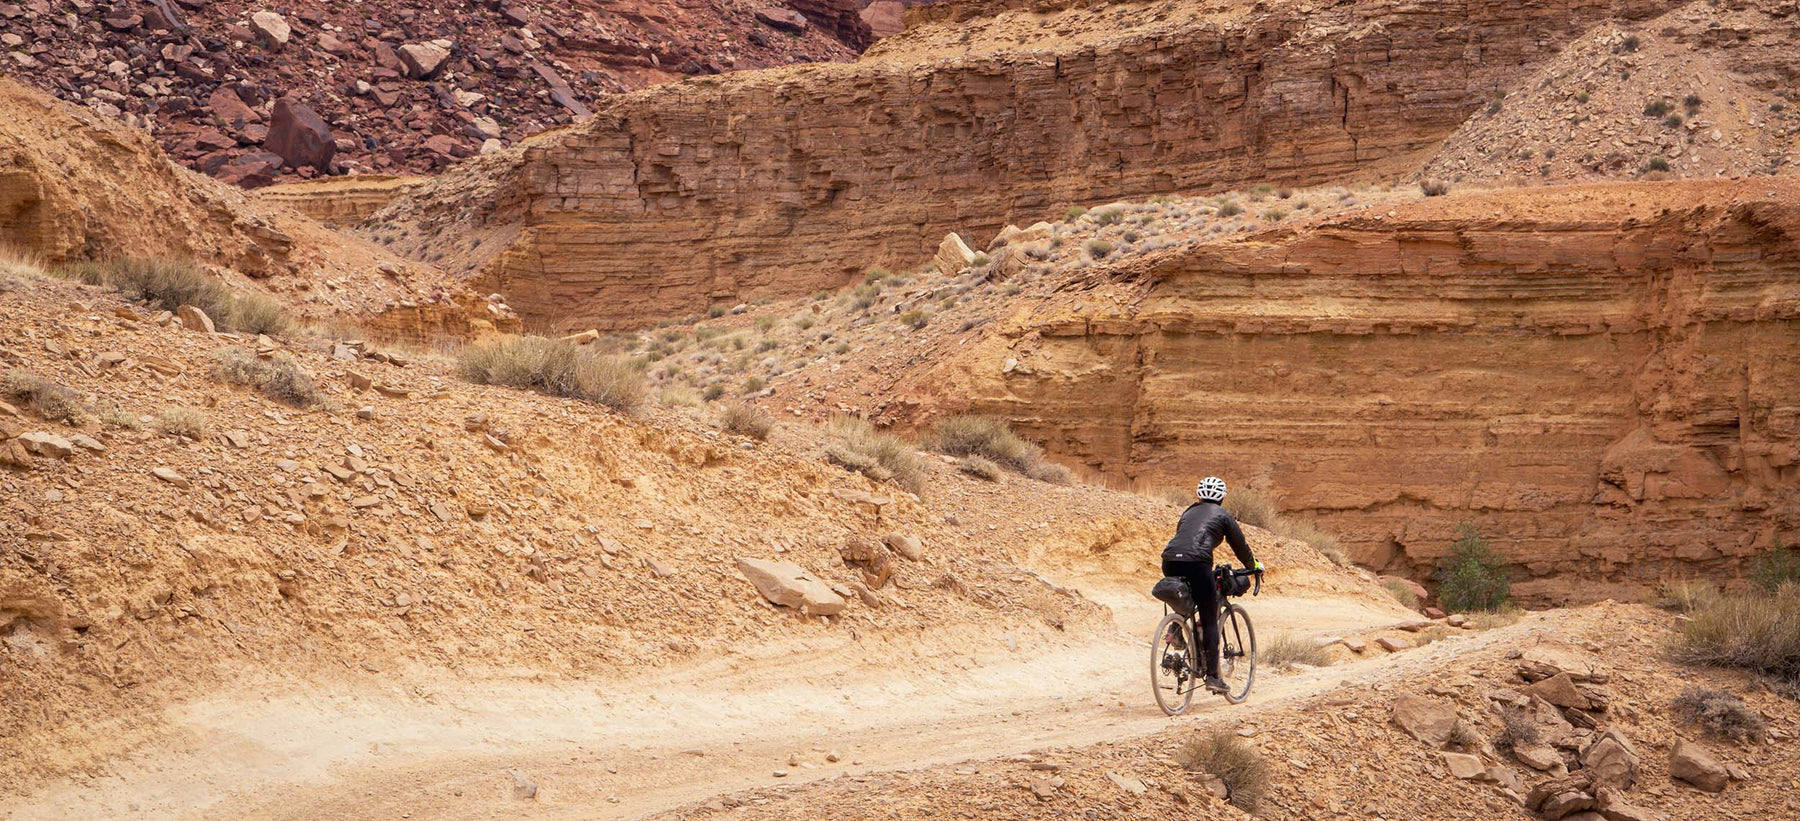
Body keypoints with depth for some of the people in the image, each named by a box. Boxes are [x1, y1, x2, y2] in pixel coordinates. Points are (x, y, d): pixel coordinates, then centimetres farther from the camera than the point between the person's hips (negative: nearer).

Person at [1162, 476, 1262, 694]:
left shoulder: (1188, 512, 30)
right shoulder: (1222, 515, 16)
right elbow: (1239, 545, 22)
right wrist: (1254, 566, 40)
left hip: (1169, 561, 5)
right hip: (1196, 562, -5)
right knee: (1210, 621, 3)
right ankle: (1212, 676, -2)